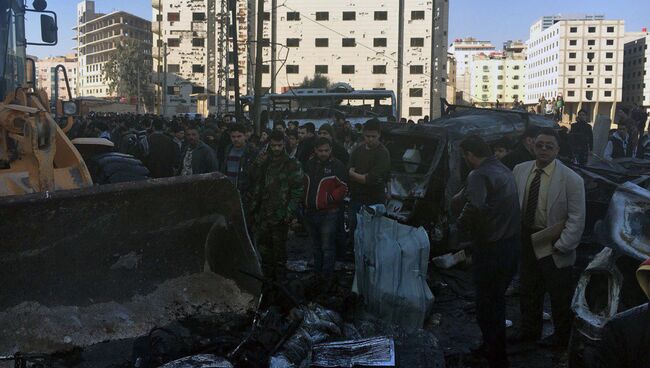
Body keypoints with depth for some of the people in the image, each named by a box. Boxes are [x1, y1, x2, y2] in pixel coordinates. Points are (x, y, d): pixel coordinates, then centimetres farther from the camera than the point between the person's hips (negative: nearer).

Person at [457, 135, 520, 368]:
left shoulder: (479, 175, -18)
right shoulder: (504, 170, 10)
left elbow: (474, 209, -32)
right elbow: (501, 207, 10)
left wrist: (462, 225, -14)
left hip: (490, 248, -9)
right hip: (511, 242, 9)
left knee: (486, 304, 5)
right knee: (497, 298, 23)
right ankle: (496, 346, 39)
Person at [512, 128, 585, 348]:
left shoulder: (571, 179, -16)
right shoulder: (520, 170, -2)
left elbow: (576, 219, -14)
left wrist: (560, 246, -17)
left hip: (553, 245, -5)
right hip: (526, 238, 5)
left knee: (560, 296, 13)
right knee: (528, 290, 22)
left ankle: (561, 336, 37)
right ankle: (529, 330, 43)